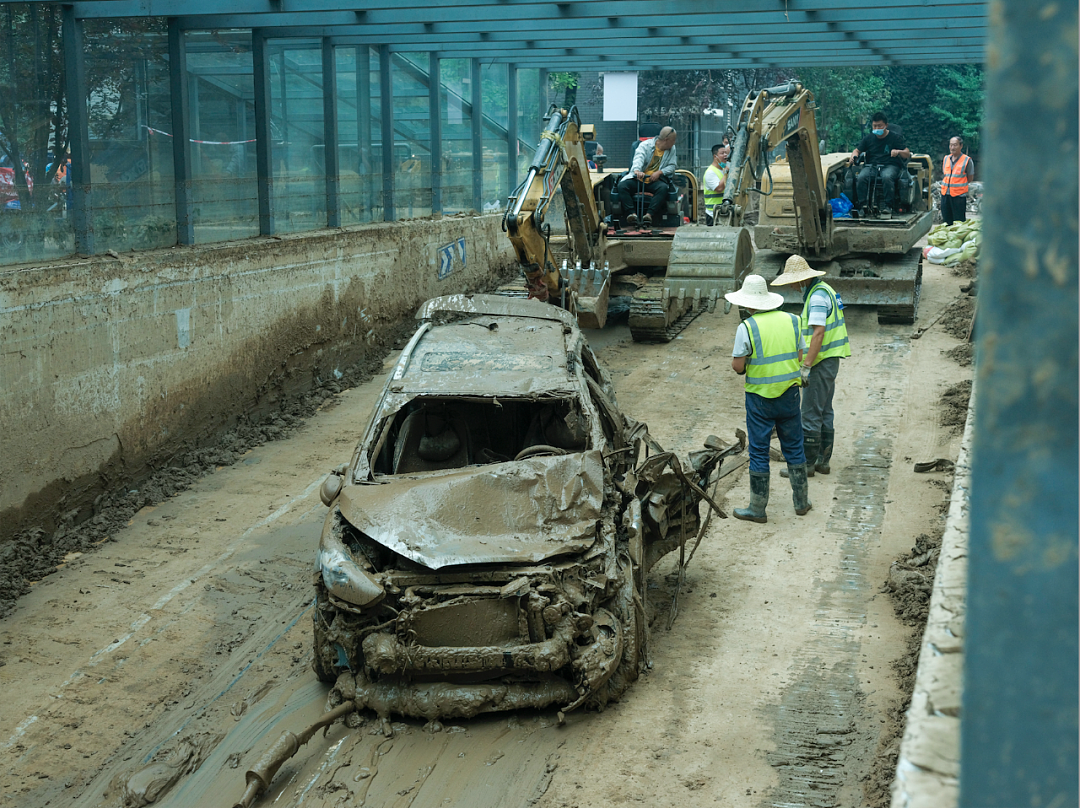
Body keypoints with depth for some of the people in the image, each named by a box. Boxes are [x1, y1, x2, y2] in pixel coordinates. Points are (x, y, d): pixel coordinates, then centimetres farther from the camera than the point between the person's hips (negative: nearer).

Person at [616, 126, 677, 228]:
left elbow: (671, 166, 8)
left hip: (656, 180, 1)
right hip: (638, 179, -1)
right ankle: (632, 213, -38)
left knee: (663, 188, -35)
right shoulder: (645, 145, 0)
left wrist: (660, 172, -13)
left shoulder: (672, 149, 12)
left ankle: (649, 215, -44)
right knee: (622, 185, -29)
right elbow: (639, 157, -18)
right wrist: (637, 170, -40)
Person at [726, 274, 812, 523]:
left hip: (760, 398, -4)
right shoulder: (791, 321, 0)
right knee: (793, 448, 16)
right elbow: (800, 357, 6)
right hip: (790, 394, 4)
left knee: (759, 452, 4)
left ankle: (757, 509, 11)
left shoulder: (747, 327, -14)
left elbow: (738, 367, -13)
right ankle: (801, 501, 24)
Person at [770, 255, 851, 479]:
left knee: (811, 414, -6)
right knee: (825, 412, 13)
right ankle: (823, 460, 19)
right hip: (830, 360, 11)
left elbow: (818, 333, -25)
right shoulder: (823, 290, 14)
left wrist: (806, 367, -25)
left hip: (822, 362, -11)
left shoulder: (818, 296, -19)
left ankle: (807, 463, -2)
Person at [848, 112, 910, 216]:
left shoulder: (895, 137, 8)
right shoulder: (868, 138, 18)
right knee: (861, 177, -31)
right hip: (871, 166, 3)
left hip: (890, 166, -3)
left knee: (887, 177, -39)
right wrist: (854, 157, -4)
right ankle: (863, 205, -31)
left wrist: (898, 152, -22)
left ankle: (887, 206, -34)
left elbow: (907, 154, 2)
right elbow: (857, 150, 22)